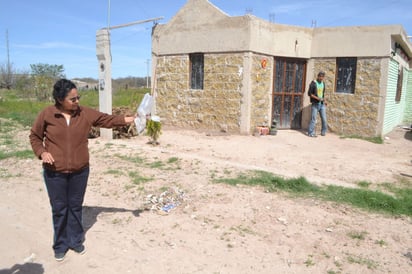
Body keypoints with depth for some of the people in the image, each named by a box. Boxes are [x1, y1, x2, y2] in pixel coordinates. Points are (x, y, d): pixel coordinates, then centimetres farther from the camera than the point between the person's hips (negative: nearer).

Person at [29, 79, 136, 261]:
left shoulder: (85, 113, -3)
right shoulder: (46, 114, -8)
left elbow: (107, 120, -3)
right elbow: (34, 136, 3)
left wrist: (130, 119, -13)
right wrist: (41, 152, -13)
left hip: (80, 171, 2)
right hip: (54, 172, -1)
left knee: (76, 207, 14)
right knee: (59, 209, 10)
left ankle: (76, 241, 32)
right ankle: (61, 245, 28)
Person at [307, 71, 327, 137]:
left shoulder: (323, 83, 12)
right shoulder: (313, 83, -8)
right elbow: (309, 93, -11)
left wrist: (324, 100, 12)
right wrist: (317, 98, -20)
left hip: (322, 104, 6)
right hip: (315, 104, -6)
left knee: (324, 119, 6)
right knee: (313, 119, -4)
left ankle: (323, 132, 21)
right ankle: (311, 133, 3)